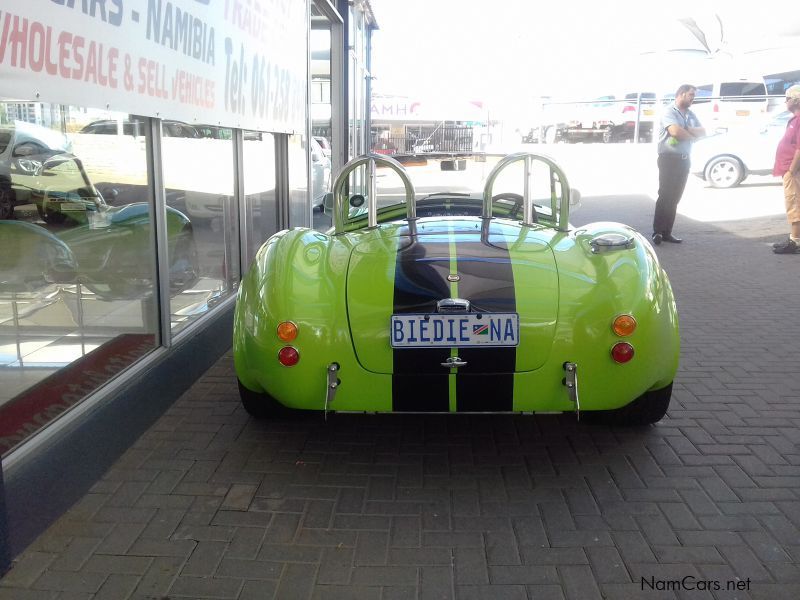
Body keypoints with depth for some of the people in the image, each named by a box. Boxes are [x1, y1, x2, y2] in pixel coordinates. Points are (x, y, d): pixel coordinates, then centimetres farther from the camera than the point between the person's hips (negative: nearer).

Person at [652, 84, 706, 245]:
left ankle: (667, 232, 9)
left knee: (675, 198, 6)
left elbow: (702, 132, 11)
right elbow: (675, 131, -22)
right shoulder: (669, 112, -7)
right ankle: (657, 232, -7)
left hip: (684, 160, 7)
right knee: (665, 196, -9)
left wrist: (687, 130, -10)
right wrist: (693, 135, -4)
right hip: (669, 159, -7)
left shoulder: (691, 114, 16)